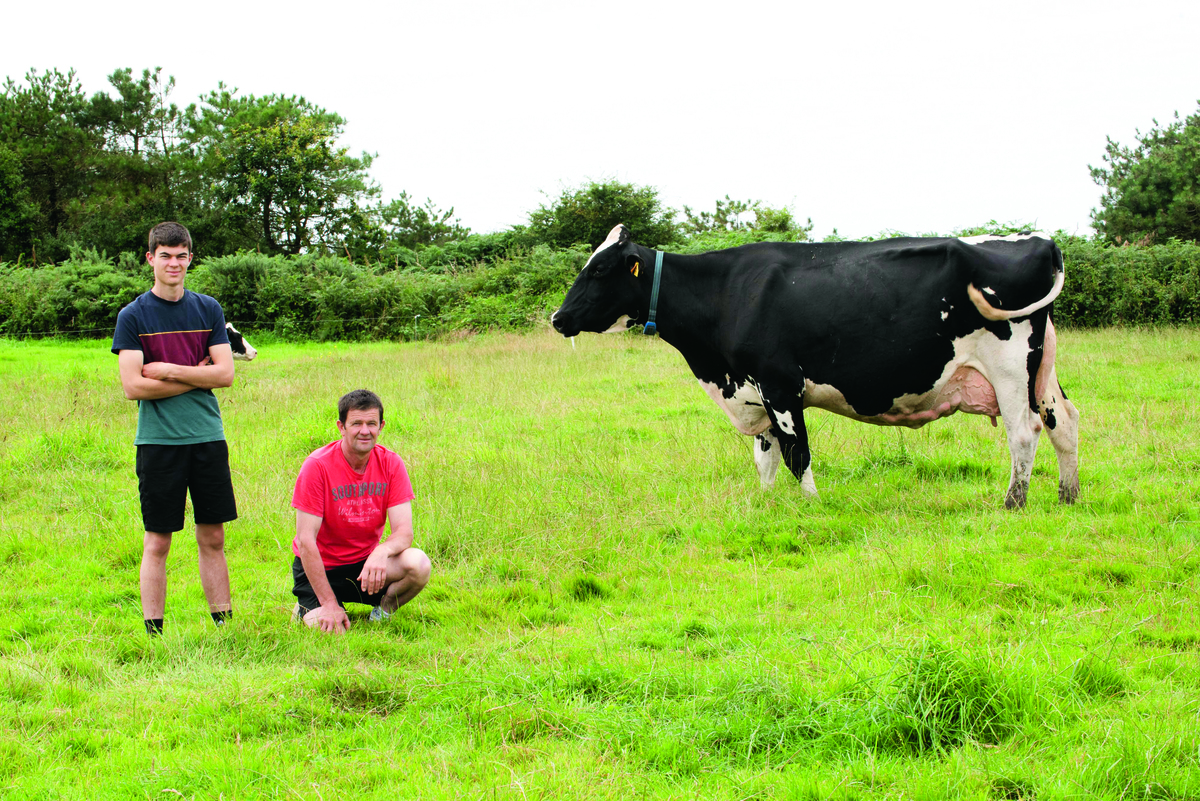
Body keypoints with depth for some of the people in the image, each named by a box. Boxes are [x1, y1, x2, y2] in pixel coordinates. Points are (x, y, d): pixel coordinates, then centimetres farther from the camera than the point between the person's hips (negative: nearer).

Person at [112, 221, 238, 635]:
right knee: (158, 541, 0)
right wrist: (196, 377, -7)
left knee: (212, 538, 7)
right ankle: (153, 631, 5)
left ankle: (224, 622, 13)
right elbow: (133, 386, -9)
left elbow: (225, 373, 0)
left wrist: (169, 371, -9)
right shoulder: (133, 316, -1)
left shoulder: (208, 310, 9)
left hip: (207, 436, 3)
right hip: (158, 441, -3)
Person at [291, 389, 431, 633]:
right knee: (322, 626, -27)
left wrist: (382, 552, -38)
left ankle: (382, 614, 3)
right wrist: (329, 604, -22)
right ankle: (308, 609, 11)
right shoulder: (317, 466, -17)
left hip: (366, 563, 2)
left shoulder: (390, 464, -6)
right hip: (323, 566, -2)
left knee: (418, 564, -27)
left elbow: (404, 532, -12)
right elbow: (306, 540, -18)